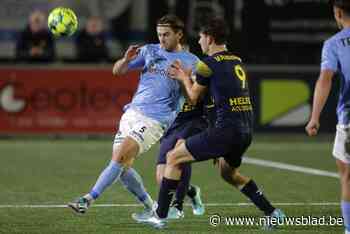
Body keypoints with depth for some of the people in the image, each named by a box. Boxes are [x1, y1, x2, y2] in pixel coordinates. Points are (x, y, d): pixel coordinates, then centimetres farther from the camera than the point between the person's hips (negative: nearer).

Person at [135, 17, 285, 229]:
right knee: (229, 173, 31)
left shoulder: (208, 63, -5)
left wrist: (185, 79, 26)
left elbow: (194, 98, 7)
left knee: (174, 158, 4)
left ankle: (160, 216, 3)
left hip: (227, 129, -8)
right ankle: (272, 213, 23)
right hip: (246, 130, 8)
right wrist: (187, 77, 32)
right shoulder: (237, 61, 17)